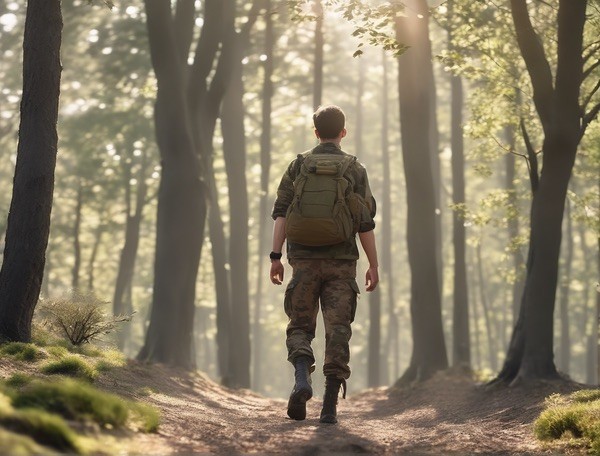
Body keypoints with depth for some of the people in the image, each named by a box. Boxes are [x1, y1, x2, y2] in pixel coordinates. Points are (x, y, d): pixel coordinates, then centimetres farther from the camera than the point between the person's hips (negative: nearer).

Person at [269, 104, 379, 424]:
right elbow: (365, 224, 0)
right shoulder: (355, 170, 4)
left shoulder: (298, 165, 6)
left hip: (305, 259, 1)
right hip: (341, 262, 0)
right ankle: (330, 406, -2)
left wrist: (276, 256, 0)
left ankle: (302, 378, -17)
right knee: (337, 330, 2)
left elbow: (281, 214, -1)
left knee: (300, 326, 10)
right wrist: (373, 265, 6)